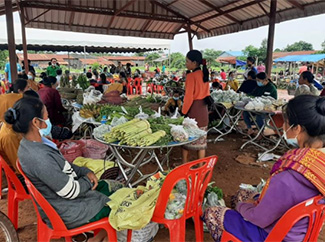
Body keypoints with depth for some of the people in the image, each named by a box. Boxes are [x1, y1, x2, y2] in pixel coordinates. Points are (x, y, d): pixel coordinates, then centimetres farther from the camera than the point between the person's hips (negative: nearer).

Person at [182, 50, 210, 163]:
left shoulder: (191, 76, -14)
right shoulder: (204, 74, 8)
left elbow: (189, 96, -17)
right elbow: (207, 93, 13)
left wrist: (184, 111, -9)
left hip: (193, 108, -7)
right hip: (203, 109, 7)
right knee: (201, 138, 11)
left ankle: (184, 164, 16)